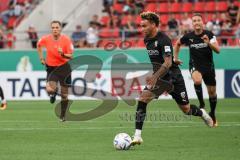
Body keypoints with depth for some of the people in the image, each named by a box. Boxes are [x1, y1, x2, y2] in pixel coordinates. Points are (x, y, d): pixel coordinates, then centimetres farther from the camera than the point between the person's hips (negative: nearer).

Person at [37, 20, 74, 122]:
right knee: (50, 89, -21)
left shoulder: (66, 40, -13)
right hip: (51, 68, 1)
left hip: (64, 67, -1)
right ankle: (53, 94, 19)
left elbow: (71, 56, -12)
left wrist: (63, 54, -32)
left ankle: (62, 115, 23)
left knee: (64, 93, 5)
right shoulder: (46, 39, -7)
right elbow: (39, 45, 16)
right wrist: (41, 58, 12)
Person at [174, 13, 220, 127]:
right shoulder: (188, 36, -6)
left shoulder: (209, 35, -8)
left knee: (212, 91, 7)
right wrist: (175, 58, 10)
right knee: (197, 81, -34)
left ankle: (212, 115, 29)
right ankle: (201, 104, -14)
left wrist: (209, 43, -30)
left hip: (208, 65, 1)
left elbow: (217, 50, -14)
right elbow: (177, 44, 14)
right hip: (195, 65, -1)